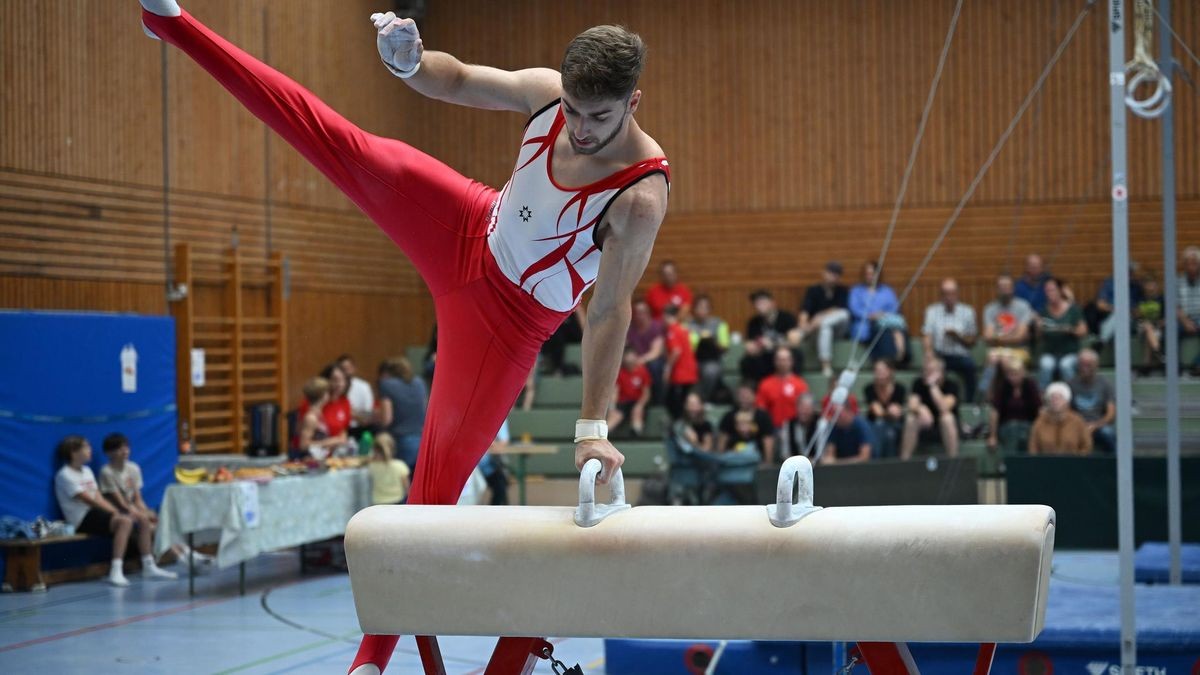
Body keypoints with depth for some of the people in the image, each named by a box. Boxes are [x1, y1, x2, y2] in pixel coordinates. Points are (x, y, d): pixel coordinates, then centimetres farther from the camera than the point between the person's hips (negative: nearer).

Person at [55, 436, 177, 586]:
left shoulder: (87, 471, 18)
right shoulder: (65, 476, -10)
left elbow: (99, 499, 13)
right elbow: (88, 500, -15)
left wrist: (116, 511, -4)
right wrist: (114, 512, -15)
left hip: (95, 512, 9)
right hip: (82, 520, -9)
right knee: (125, 521, -31)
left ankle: (149, 567, 7)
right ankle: (116, 572, -38)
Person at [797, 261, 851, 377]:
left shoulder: (842, 291, 1)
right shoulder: (813, 290, -1)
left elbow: (843, 310, -14)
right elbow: (805, 309, -16)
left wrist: (822, 316, -26)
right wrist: (803, 323, -38)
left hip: (837, 325, 1)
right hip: (818, 325, -1)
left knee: (843, 315, -31)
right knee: (825, 328, -36)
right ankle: (826, 365, -43)